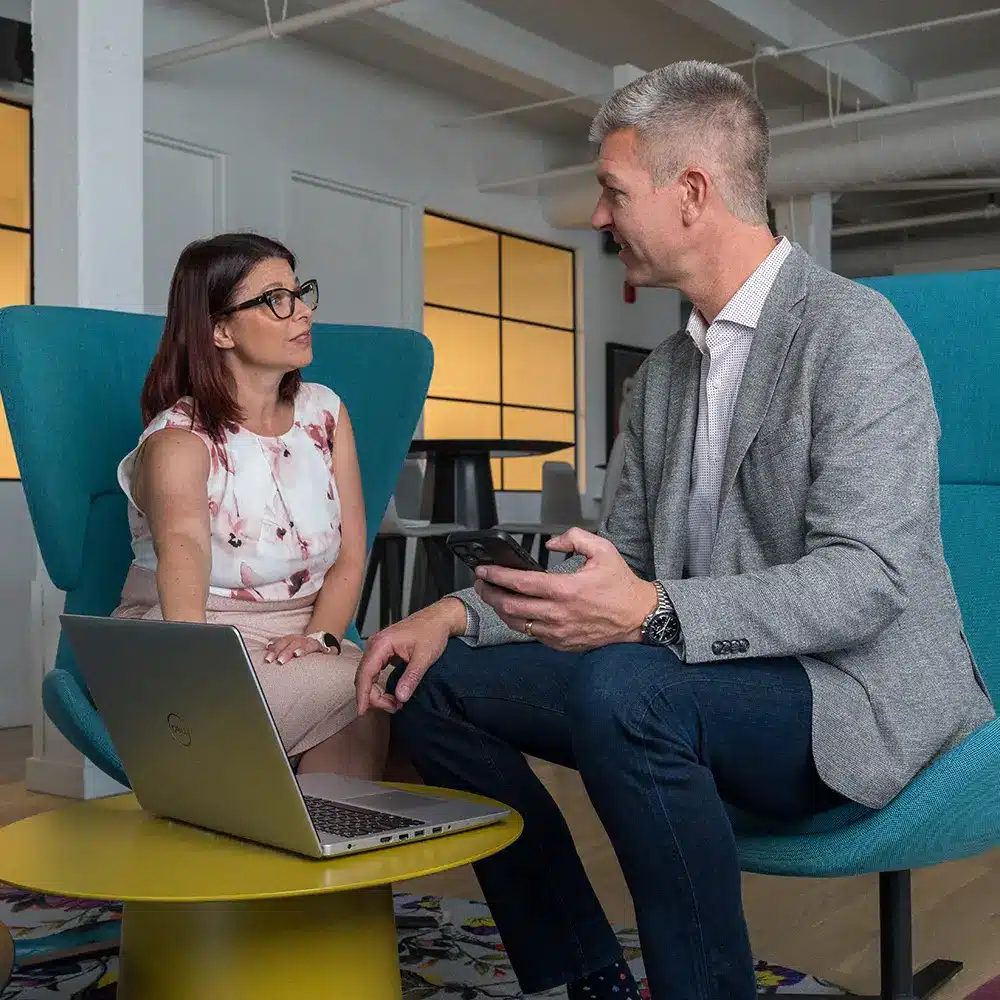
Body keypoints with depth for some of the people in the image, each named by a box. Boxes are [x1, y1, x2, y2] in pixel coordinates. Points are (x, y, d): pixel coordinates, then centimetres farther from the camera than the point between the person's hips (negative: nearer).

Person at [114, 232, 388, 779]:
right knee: (359, 695, -30)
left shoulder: (324, 411, 7)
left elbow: (351, 554, 3)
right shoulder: (179, 437, -11)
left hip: (301, 644, 5)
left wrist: (319, 637, -17)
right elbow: (183, 544, -34)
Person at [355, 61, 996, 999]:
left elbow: (866, 578, -22)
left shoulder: (854, 332, -13)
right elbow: (617, 561, 13)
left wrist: (654, 613, -35)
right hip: (692, 680, 8)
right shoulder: (664, 370, 12)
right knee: (436, 683, -1)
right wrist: (460, 613, -3)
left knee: (621, 687, -36)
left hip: (856, 700, -8)